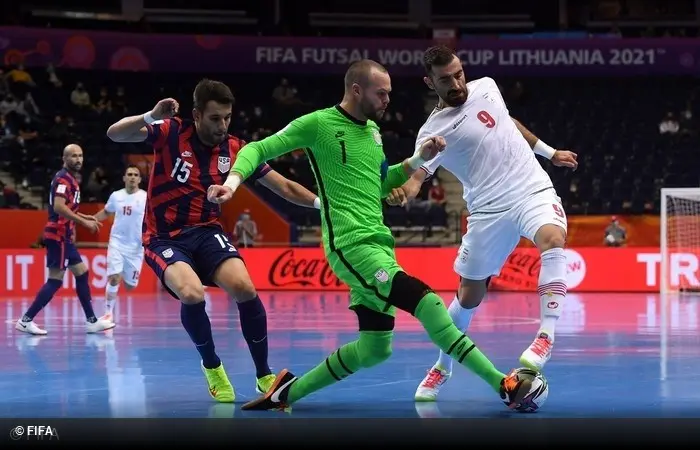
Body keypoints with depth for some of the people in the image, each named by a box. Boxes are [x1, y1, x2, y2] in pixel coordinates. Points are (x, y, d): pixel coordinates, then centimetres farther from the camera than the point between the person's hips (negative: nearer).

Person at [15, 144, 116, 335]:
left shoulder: (70, 179, 18)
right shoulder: (63, 179, -12)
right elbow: (58, 207, -24)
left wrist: (86, 217, 17)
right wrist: (84, 222, -22)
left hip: (65, 237, 10)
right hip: (58, 236, -10)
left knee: (82, 274, 11)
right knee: (55, 280, -10)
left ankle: (92, 321, 13)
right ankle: (26, 320, -8)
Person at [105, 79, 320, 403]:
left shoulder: (235, 150, 0)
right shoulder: (172, 133, -8)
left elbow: (285, 188, 5)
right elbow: (115, 134, -18)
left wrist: (322, 202, -8)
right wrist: (151, 117, -35)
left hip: (207, 232, 3)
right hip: (164, 238, -3)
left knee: (244, 288, -25)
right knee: (192, 294, -32)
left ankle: (264, 375, -6)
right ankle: (212, 366, -2)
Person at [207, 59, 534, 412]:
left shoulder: (372, 129, 18)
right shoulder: (318, 124, -5)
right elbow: (258, 149, -3)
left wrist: (419, 159, 12)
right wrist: (233, 180, -22)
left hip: (378, 244, 9)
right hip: (351, 245, -9)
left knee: (375, 348, 9)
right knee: (423, 300, -25)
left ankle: (289, 391, 24)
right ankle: (503, 384, -31)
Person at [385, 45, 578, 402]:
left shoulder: (486, 87, 7)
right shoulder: (434, 131, -7)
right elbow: (417, 172, -21)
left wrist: (549, 151, 33)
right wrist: (404, 190, -43)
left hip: (534, 191, 2)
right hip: (489, 210, -2)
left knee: (552, 239, -32)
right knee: (469, 294, 6)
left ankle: (546, 336, -32)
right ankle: (443, 366, 30)